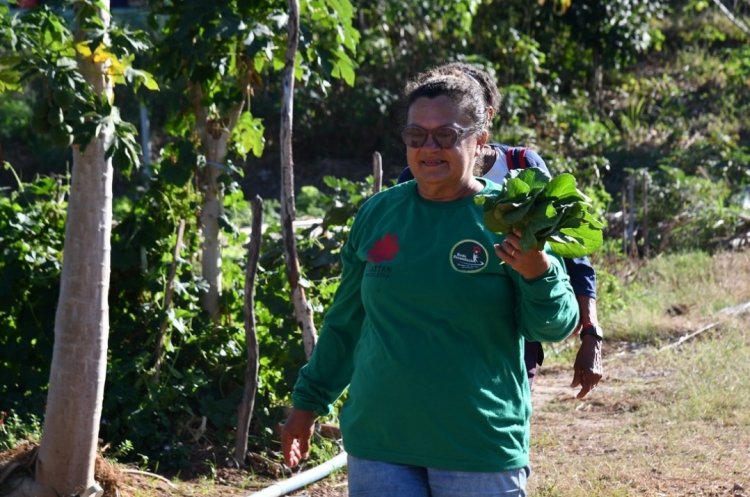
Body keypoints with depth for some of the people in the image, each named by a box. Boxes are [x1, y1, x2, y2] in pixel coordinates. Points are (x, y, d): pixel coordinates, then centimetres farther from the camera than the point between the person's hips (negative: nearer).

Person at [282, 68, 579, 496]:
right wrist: (310, 401, 20)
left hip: (480, 447, -3)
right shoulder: (378, 214, 6)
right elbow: (346, 320, 17)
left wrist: (537, 273, -27)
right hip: (378, 443, 3)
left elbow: (556, 327, -8)